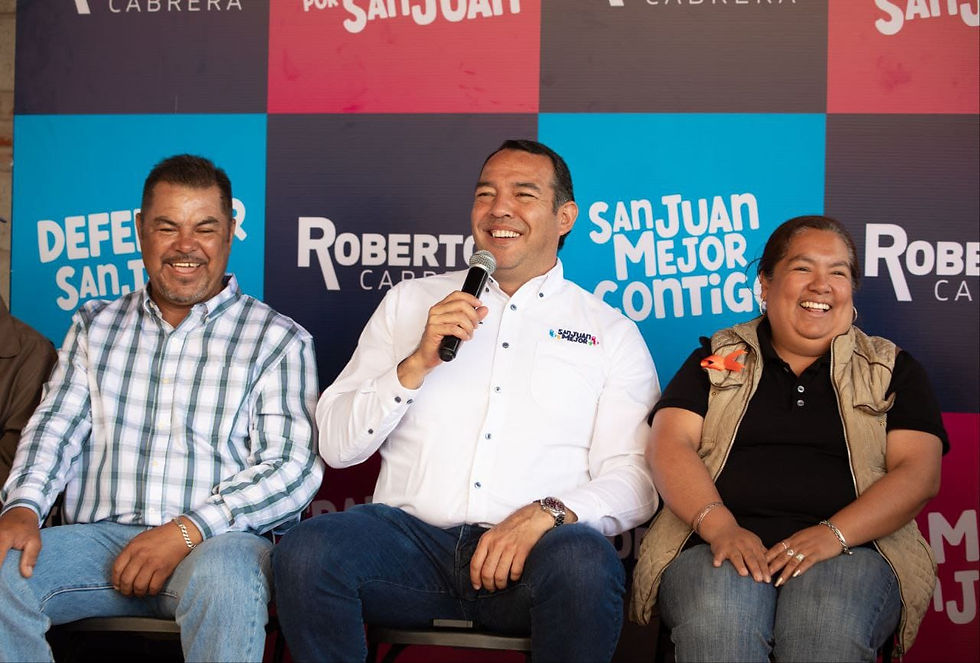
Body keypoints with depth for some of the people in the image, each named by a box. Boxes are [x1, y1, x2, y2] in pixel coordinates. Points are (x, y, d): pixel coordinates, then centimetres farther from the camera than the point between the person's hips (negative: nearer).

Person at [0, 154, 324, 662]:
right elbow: (56, 426, 14)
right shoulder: (95, 326, 22)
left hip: (217, 541, -3)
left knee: (223, 575, -39)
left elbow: (293, 467, -3)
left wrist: (188, 530, -17)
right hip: (100, 537, 3)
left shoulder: (278, 339, 7)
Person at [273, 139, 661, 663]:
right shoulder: (410, 301, 18)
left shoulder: (610, 332, 13)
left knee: (585, 561, -35)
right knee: (305, 551, -29)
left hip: (529, 553, -1)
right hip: (412, 535, 1)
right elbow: (336, 446, 11)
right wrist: (417, 364, -5)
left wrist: (548, 514, -16)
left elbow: (633, 480, 4)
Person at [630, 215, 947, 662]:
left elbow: (919, 472, 6)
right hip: (721, 545, 0)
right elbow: (669, 445, 6)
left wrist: (834, 534, -11)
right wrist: (719, 525, -14)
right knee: (716, 624, -35)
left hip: (850, 549, 0)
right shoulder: (715, 360, 19)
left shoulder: (893, 370, 19)